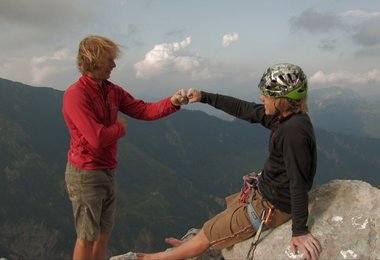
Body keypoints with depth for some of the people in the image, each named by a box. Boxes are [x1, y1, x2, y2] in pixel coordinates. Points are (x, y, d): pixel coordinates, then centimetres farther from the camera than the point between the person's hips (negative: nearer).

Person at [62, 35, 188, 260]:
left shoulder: (113, 91, 5)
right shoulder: (76, 95, -20)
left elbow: (143, 110, 2)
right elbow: (97, 138, -26)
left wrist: (172, 102, -12)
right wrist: (121, 127, -8)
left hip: (107, 172, 8)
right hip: (86, 174, -8)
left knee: (105, 231, 19)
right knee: (88, 236, 3)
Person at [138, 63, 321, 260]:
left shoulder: (294, 130, -31)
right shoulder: (284, 115, -3)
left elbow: (299, 182, -30)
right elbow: (243, 109, 4)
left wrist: (299, 231, -26)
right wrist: (204, 97, 5)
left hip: (270, 206, -9)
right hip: (265, 190, 9)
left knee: (208, 234, 8)